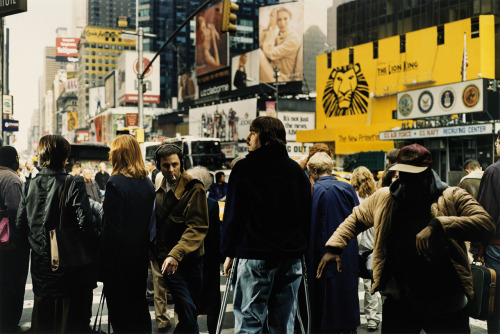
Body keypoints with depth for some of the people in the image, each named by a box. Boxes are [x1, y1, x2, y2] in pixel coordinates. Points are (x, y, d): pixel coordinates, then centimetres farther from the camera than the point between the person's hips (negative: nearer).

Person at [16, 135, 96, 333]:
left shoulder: (30, 185, 0)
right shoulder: (73, 185, -16)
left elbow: (20, 227, 3)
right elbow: (85, 225, -21)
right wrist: (96, 244, -3)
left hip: (41, 270, 5)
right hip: (70, 271, -5)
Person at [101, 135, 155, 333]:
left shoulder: (116, 183, -18)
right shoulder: (148, 183, 4)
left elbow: (112, 226, -19)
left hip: (119, 256, -7)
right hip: (141, 252, 7)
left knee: (118, 306, 4)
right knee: (139, 302, 18)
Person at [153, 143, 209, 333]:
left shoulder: (194, 189, -8)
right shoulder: (160, 189, 10)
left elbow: (197, 228, -16)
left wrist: (176, 254, -27)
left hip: (189, 259, -3)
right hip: (167, 258, 3)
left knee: (190, 309, 3)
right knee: (187, 309, -4)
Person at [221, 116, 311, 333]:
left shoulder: (245, 168, -3)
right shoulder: (296, 170, 12)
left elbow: (233, 213, -5)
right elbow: (307, 214, 14)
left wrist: (229, 252, 1)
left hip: (256, 255, -5)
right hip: (292, 257, 5)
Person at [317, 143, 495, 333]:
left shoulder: (453, 198, -6)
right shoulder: (383, 198, 6)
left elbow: (486, 223, -21)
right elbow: (355, 219, 20)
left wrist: (438, 225, -33)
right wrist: (333, 247, 7)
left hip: (445, 305, -2)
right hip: (398, 303, 3)